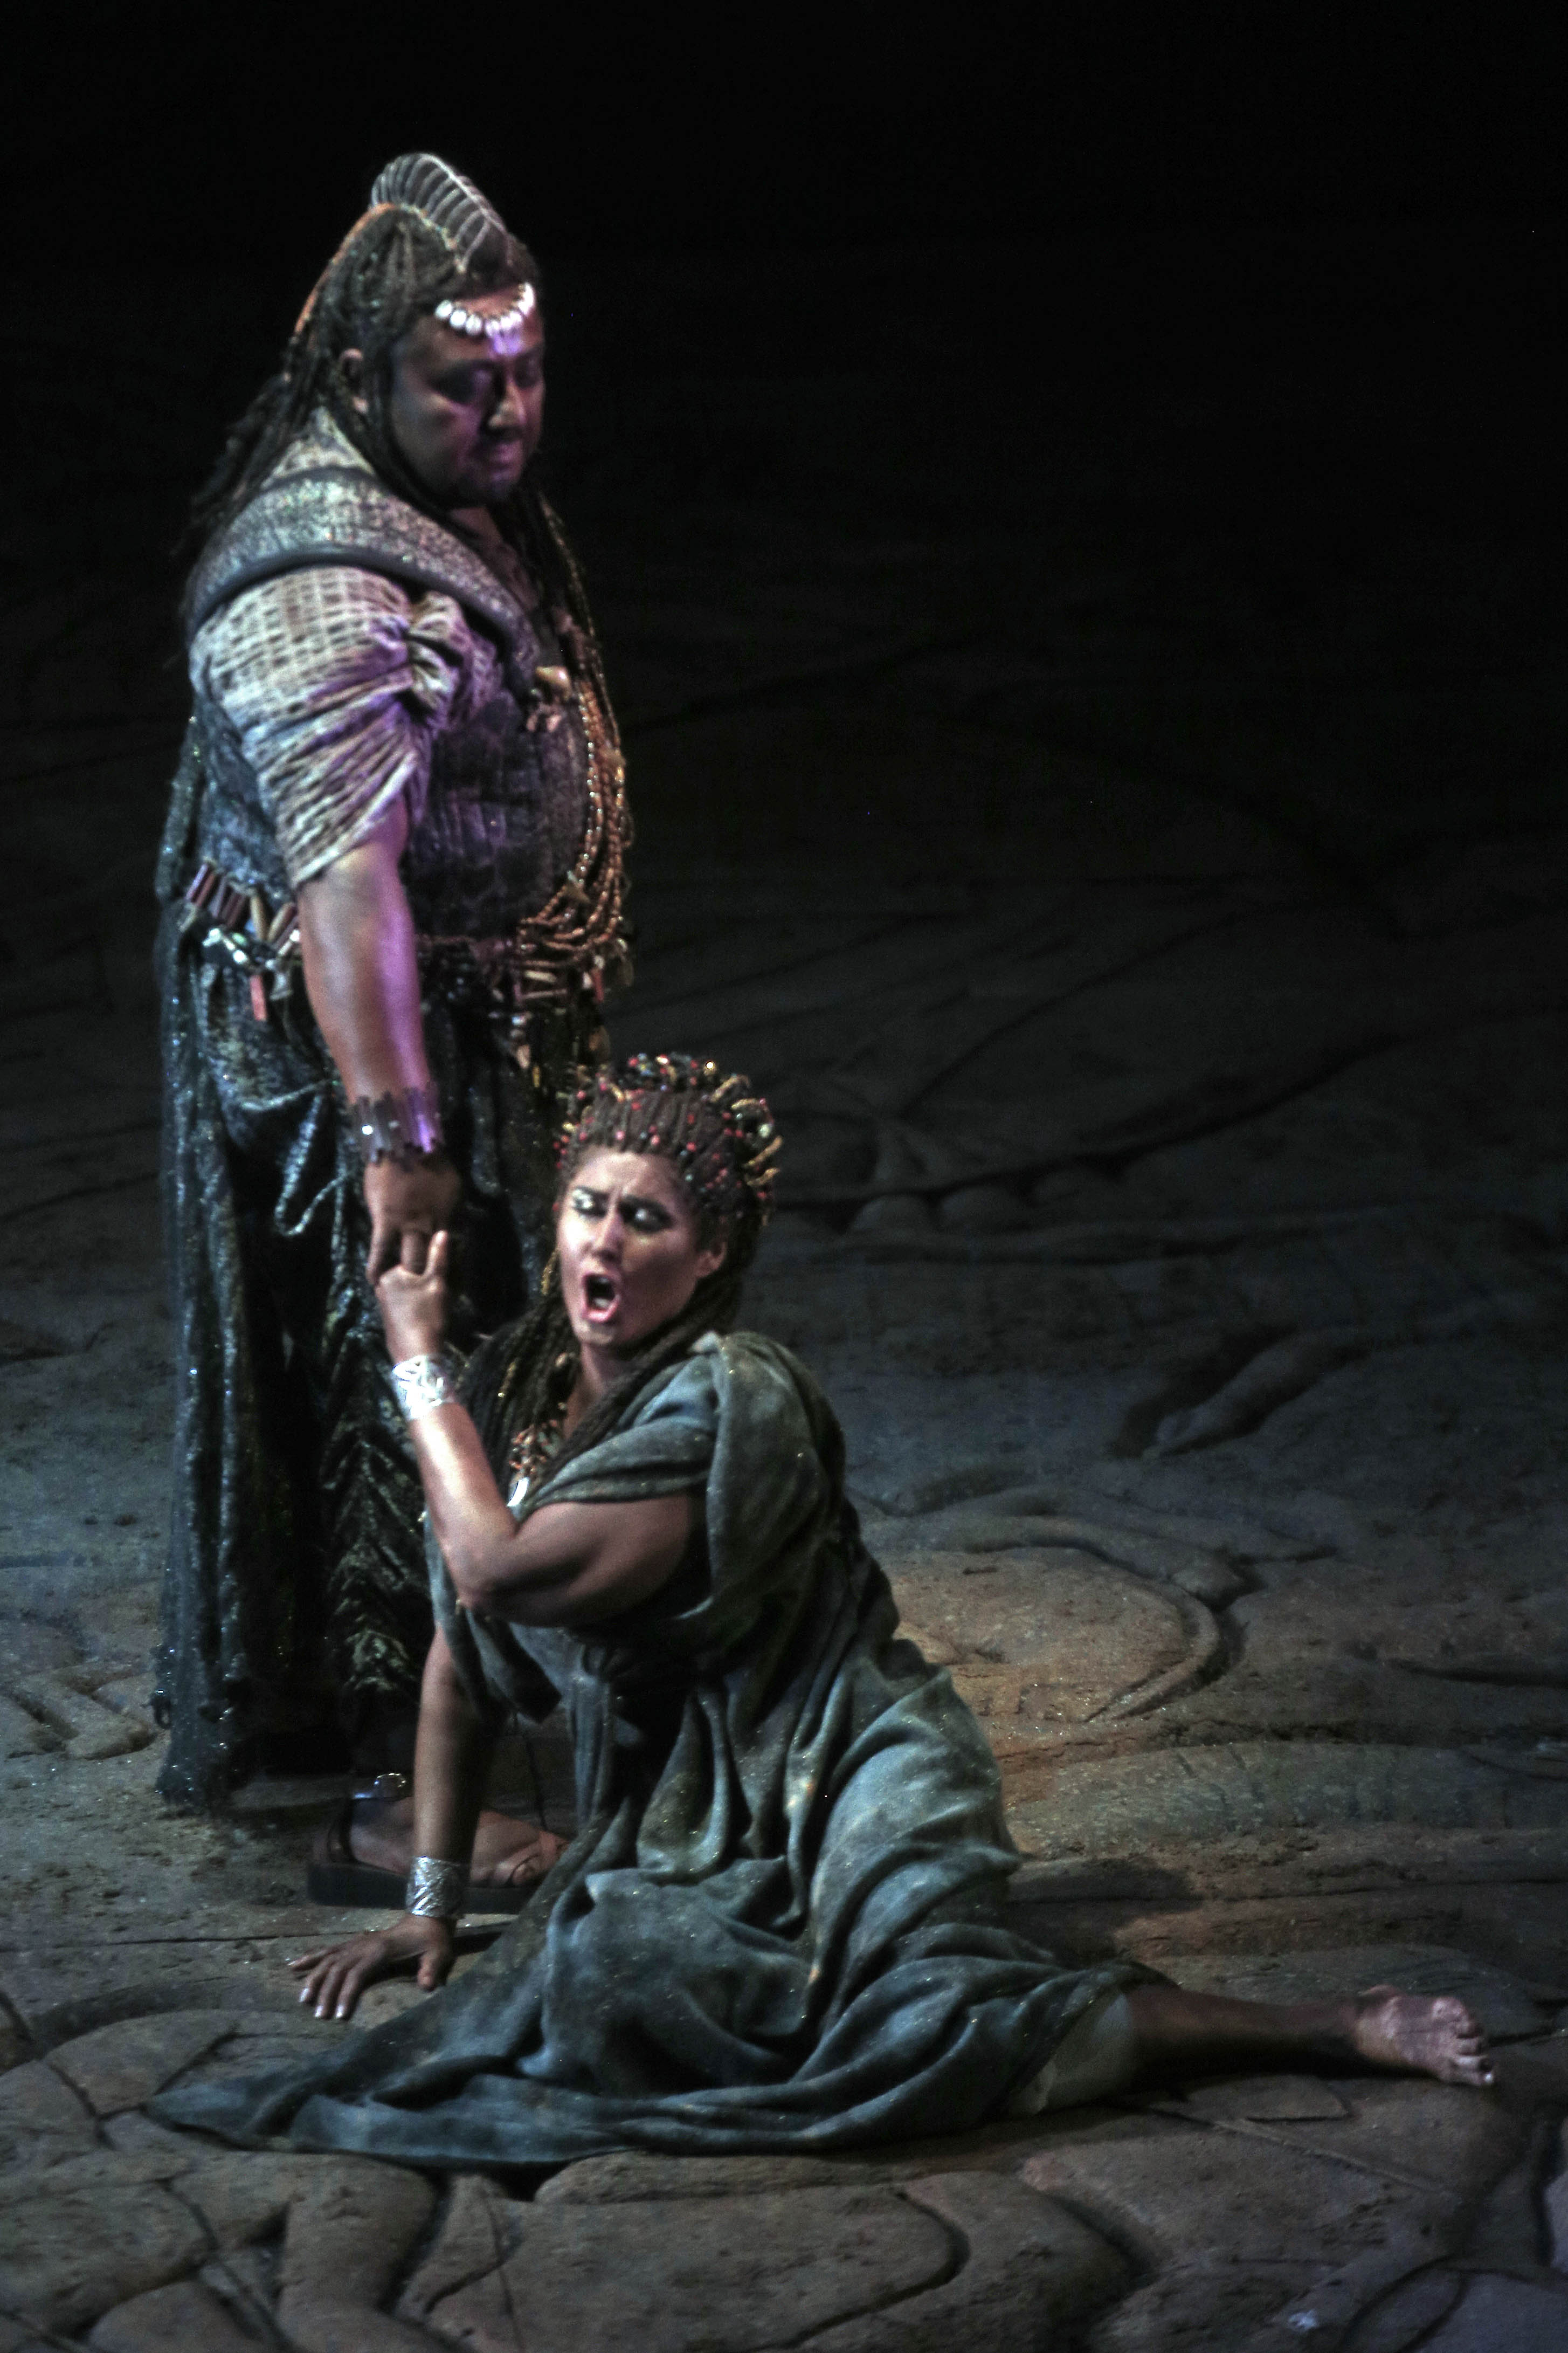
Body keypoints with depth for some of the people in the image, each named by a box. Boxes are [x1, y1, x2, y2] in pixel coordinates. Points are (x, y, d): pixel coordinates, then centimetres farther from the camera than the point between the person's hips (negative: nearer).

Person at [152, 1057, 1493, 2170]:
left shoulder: (730, 1402, -16)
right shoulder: (511, 1389, 8)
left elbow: (499, 1575, -20)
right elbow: (463, 1661, 16)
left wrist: (420, 1368, -7)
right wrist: (431, 1905, 14)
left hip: (844, 1774, -7)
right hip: (689, 1813, 7)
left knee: (929, 2013, -34)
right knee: (615, 1964, -27)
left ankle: (1342, 2030, -18)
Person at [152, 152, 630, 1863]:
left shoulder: (463, 503, 4)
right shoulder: (325, 595, -28)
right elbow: (343, 877, -35)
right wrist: (394, 1128, -39)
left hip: (492, 1016, 10)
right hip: (365, 1030, -10)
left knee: (479, 1359, 22)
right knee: (397, 1380, -1)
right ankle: (400, 1785, 9)